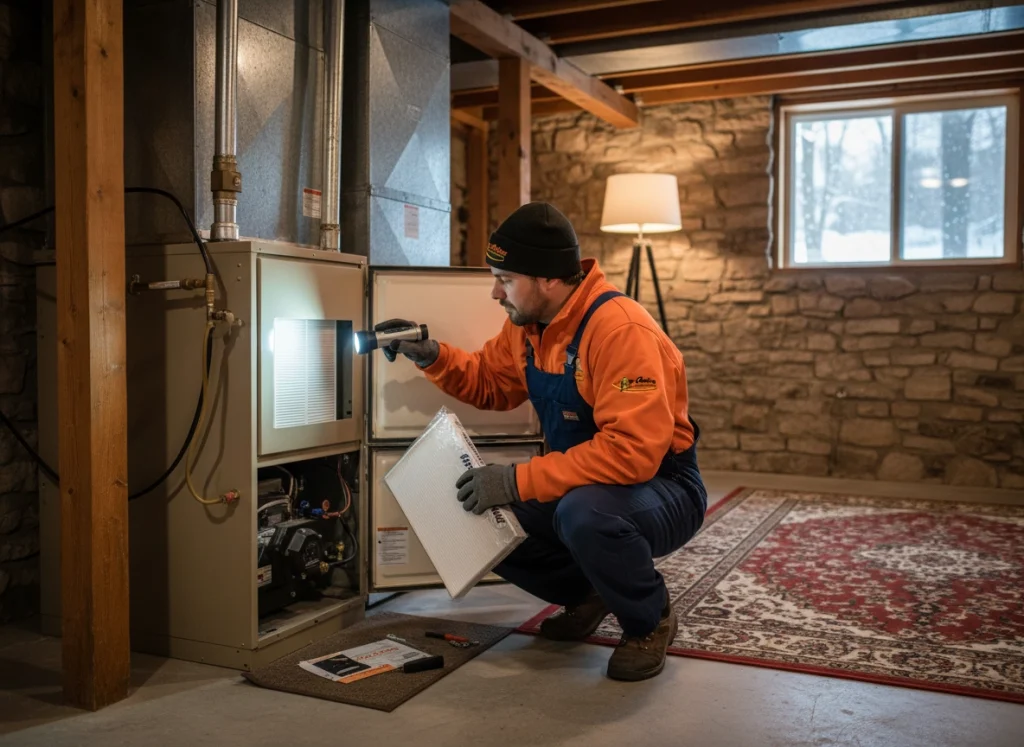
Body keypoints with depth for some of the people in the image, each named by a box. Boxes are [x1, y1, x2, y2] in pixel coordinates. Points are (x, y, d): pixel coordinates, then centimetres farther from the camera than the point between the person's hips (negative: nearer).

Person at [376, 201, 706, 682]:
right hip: (580, 488, 8)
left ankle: (649, 619, -6)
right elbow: (489, 383, 15)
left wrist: (518, 481, -31)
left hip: (662, 489, -8)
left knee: (584, 513, -38)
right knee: (482, 516, -4)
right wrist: (431, 356, -3)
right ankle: (587, 593, 17)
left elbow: (632, 451, -34)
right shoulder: (526, 324, 0)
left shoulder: (622, 330, -27)